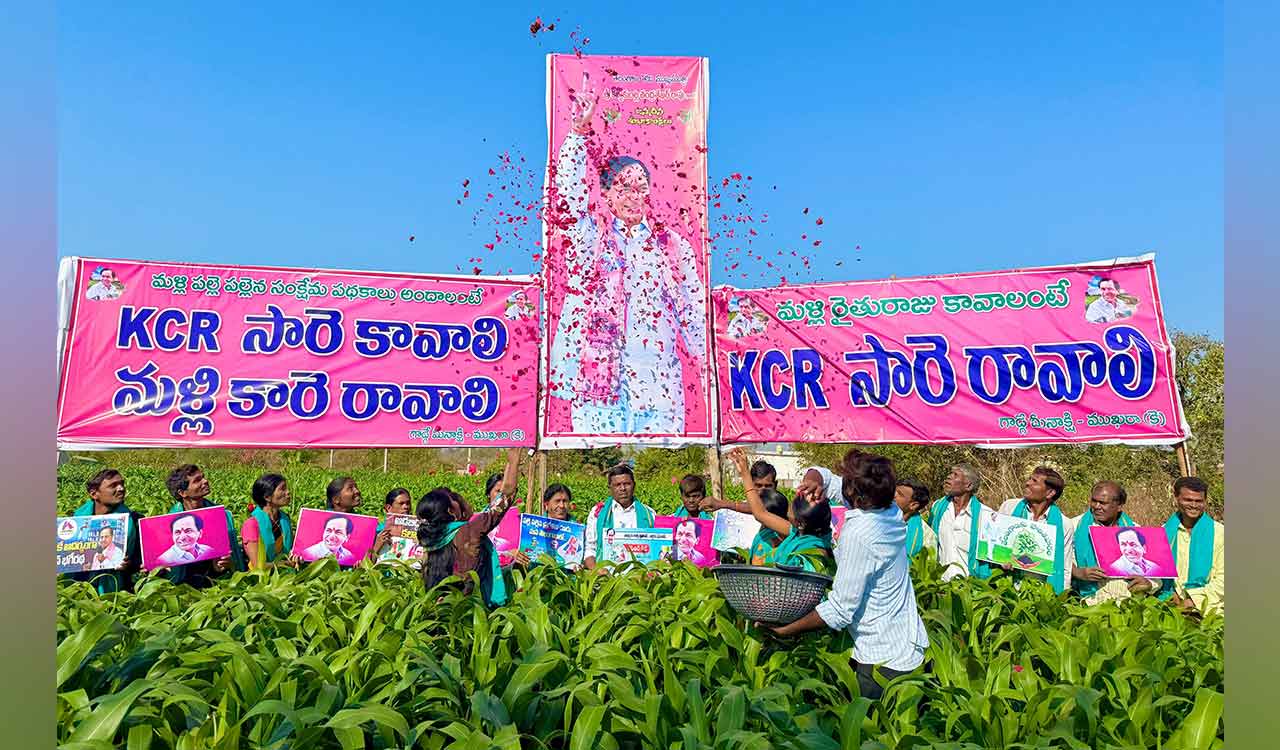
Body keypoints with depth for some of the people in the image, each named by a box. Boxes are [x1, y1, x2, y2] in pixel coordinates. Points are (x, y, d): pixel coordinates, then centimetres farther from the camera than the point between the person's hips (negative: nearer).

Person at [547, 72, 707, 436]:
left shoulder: (673, 245, 15)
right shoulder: (588, 234, 12)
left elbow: (693, 309, 13)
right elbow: (568, 190, -4)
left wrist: (710, 360, 5)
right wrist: (580, 131, -15)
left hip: (657, 380, 1)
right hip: (595, 373, -1)